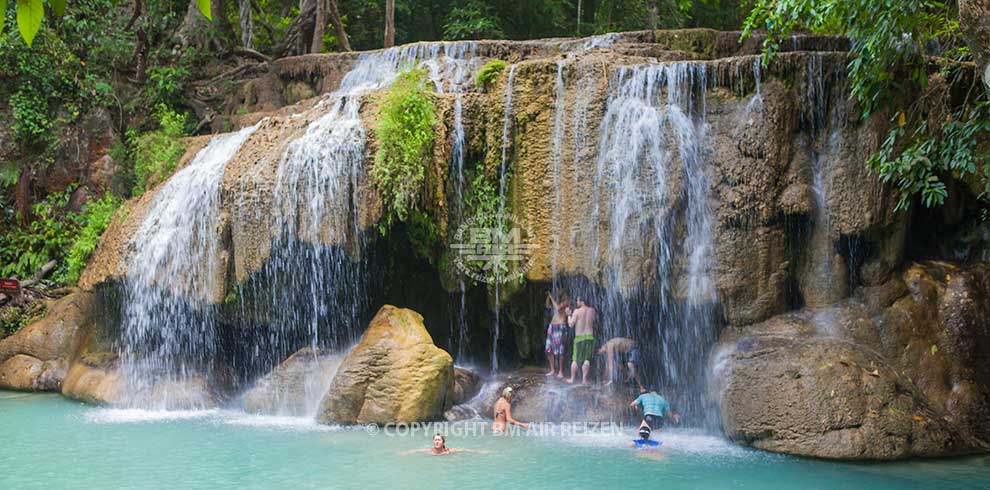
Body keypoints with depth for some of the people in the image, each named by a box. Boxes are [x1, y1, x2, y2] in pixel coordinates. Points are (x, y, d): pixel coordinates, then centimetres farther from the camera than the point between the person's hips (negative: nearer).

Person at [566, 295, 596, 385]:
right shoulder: (592, 310, 1)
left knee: (575, 359, 8)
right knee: (587, 359, 4)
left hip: (579, 337, -2)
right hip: (590, 336, 3)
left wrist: (569, 315, 3)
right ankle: (584, 379, 0)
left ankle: (572, 378, 14)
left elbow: (571, 324, -11)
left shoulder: (577, 311, -12)